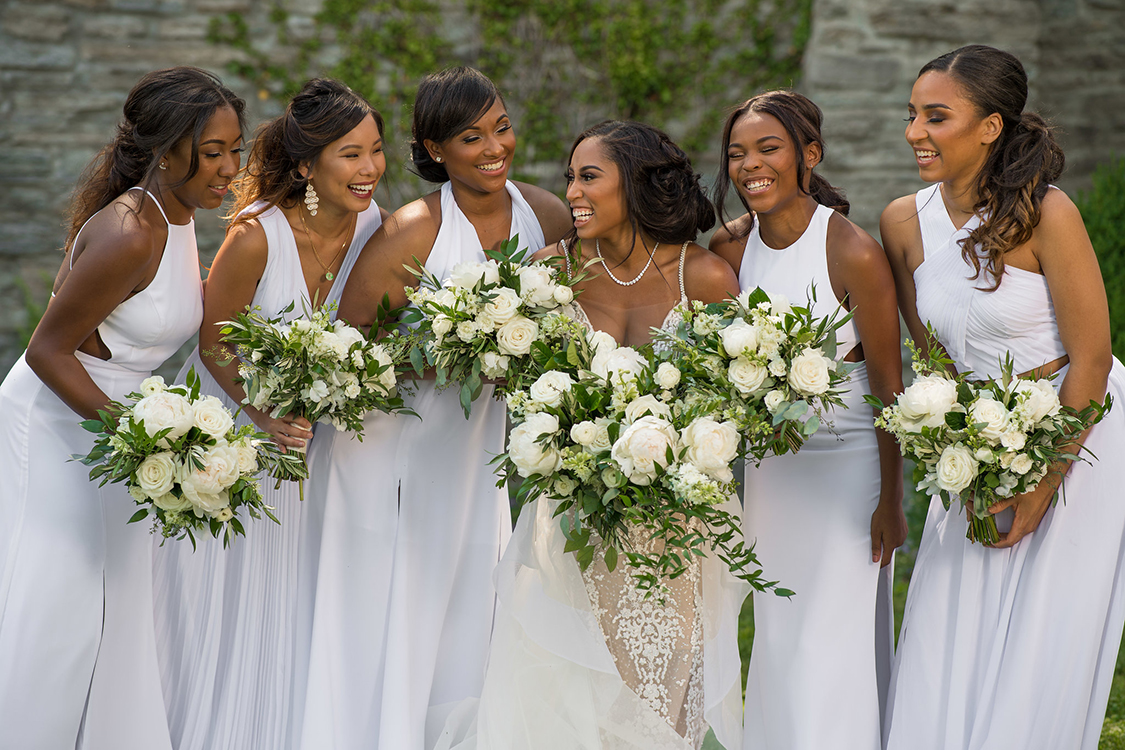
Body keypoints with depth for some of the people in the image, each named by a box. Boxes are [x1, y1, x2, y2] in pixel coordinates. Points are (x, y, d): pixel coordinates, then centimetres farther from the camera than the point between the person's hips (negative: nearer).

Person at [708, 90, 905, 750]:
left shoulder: (855, 253, -21)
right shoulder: (731, 246, -6)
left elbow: (888, 384, -15)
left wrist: (891, 500, -11)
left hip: (849, 456, -5)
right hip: (771, 459, 5)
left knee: (833, 641, -2)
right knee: (777, 634, 13)